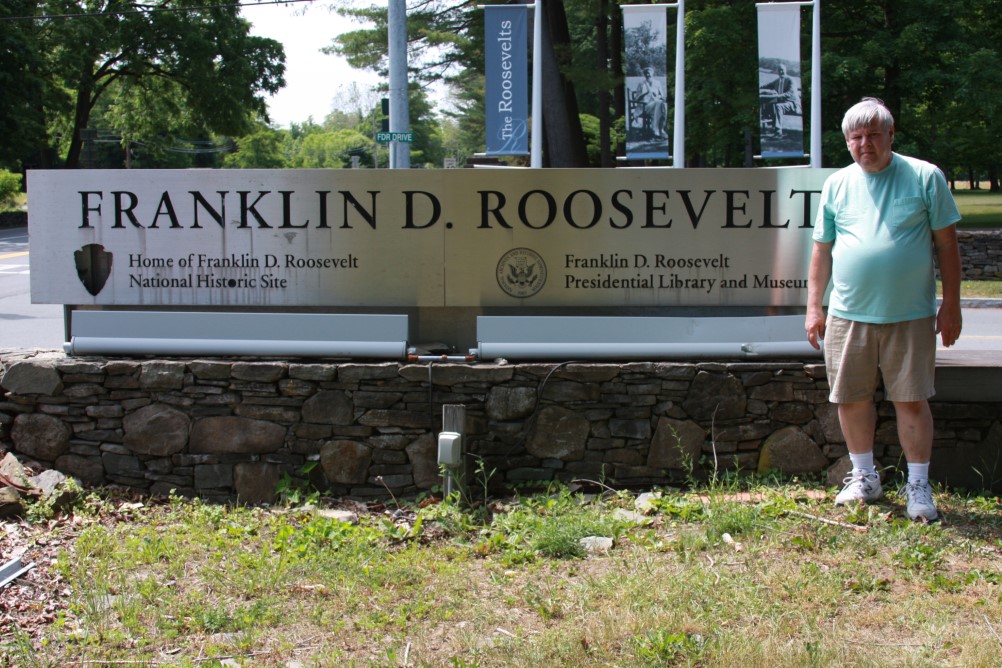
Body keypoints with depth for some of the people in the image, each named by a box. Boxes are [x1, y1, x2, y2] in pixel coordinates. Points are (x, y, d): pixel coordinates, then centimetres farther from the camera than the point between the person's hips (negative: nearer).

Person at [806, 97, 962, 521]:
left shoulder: (925, 177, 0)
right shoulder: (836, 185, 7)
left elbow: (947, 244, 2)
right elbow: (821, 250, 12)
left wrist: (951, 304, -1)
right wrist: (814, 307, 7)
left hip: (910, 316, -3)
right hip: (847, 315, 3)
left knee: (912, 401, 1)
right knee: (851, 399, 9)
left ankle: (918, 486, 14)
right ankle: (864, 478, 27)